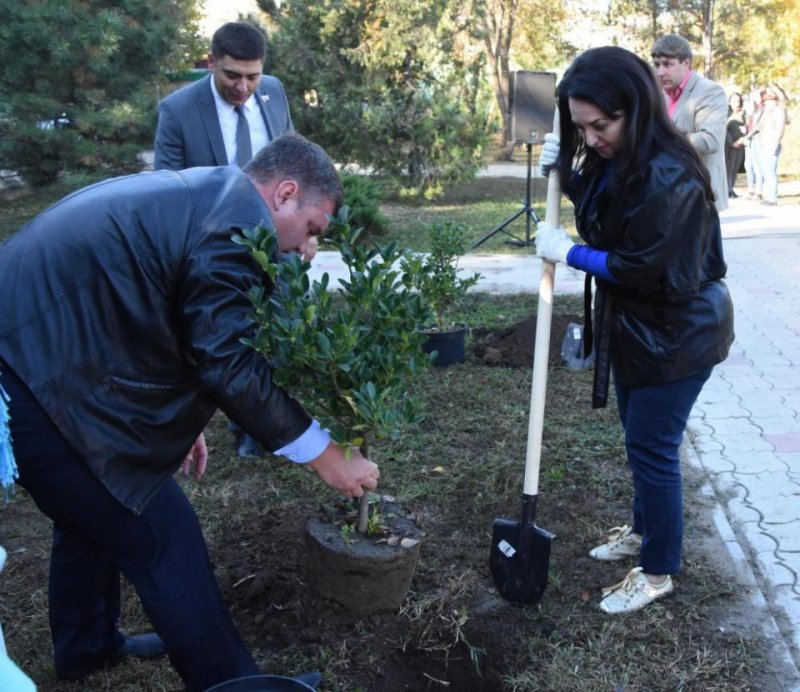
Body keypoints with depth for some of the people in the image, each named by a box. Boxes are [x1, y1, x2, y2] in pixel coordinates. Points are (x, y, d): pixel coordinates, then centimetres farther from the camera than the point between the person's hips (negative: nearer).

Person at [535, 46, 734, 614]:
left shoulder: (668, 177, -28)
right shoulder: (613, 160, 0)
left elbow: (641, 270, -28)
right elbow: (601, 223, 12)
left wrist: (569, 253, -17)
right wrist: (567, 173, -3)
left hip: (677, 333, -9)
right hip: (636, 324, 9)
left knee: (652, 446, 1)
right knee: (640, 438, 22)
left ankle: (658, 571, 20)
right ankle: (647, 528, 43)